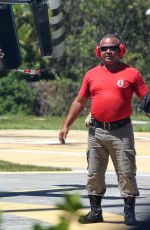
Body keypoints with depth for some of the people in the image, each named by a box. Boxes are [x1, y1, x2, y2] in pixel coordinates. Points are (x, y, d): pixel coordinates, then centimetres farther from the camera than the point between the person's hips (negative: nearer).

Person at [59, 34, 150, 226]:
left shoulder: (132, 73, 1)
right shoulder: (91, 75, 9)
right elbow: (79, 101, 15)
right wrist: (66, 125, 12)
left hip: (121, 131, -3)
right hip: (96, 131, 3)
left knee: (126, 173, -3)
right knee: (94, 174, 7)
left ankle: (129, 212, 5)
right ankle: (95, 211, 17)